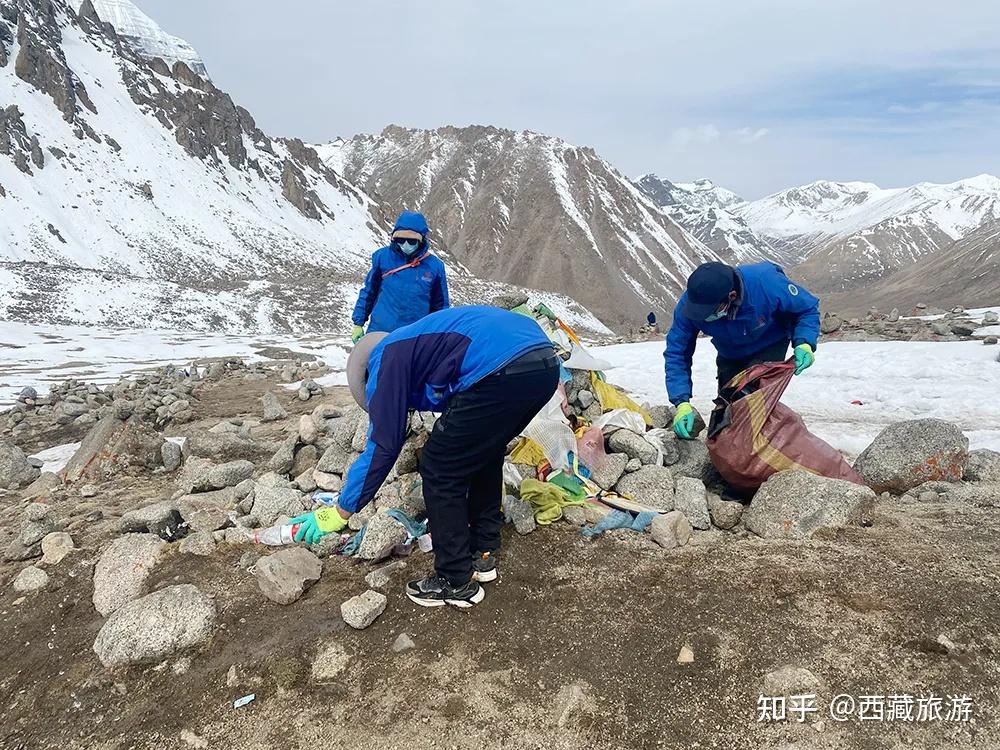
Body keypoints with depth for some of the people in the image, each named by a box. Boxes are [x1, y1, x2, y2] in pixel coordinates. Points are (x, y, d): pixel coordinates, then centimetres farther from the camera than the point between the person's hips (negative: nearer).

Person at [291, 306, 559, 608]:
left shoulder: (386, 358, 12)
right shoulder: (419, 343, 36)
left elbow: (382, 446, 8)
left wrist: (340, 513, 17)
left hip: (500, 372, -10)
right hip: (546, 362, 10)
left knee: (439, 471, 9)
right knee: (483, 455, 30)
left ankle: (457, 582, 20)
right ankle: (481, 554, 39)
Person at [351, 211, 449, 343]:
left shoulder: (434, 266, -2)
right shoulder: (383, 256, -2)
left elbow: (440, 306, 8)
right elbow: (368, 292, 9)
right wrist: (358, 324, 7)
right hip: (378, 333, 0)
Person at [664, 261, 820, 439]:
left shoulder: (766, 283, -40)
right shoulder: (688, 305, -34)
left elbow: (808, 308, -21)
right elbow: (676, 354, -27)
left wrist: (804, 343, -39)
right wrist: (682, 403, -38)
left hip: (769, 347, -3)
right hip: (730, 355, 3)